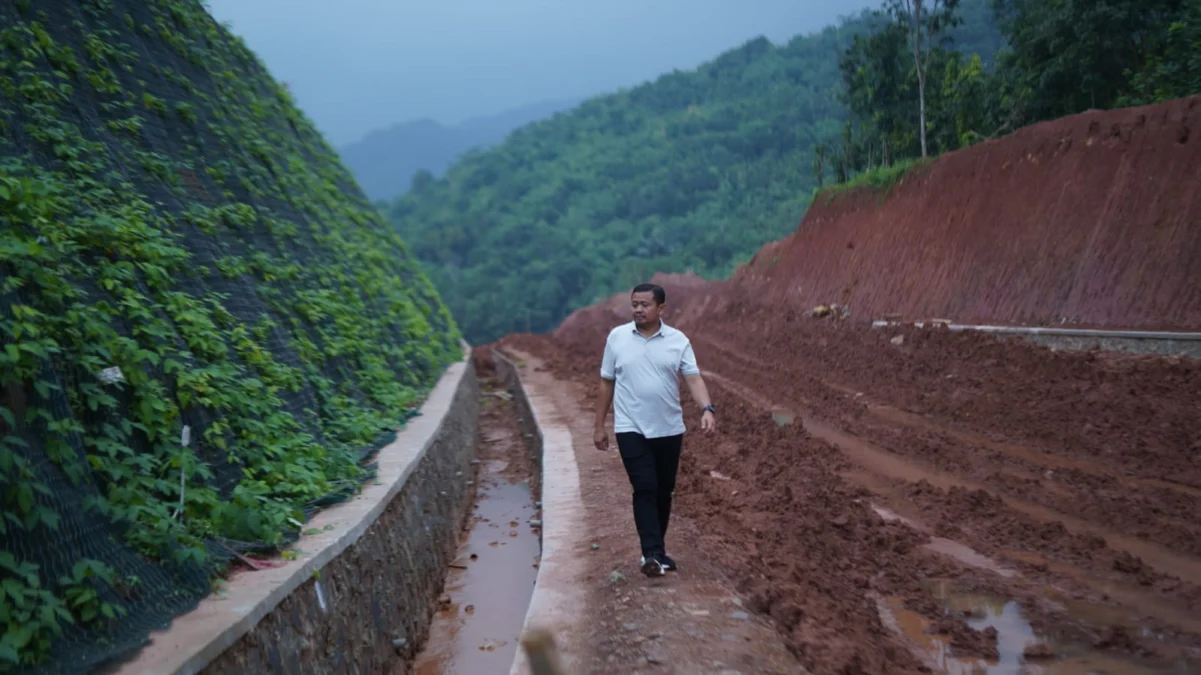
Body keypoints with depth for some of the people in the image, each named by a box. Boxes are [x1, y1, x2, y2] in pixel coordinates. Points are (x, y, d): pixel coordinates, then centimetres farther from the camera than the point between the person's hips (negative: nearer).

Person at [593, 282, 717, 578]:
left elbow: (694, 378, -8)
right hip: (631, 429, -2)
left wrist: (707, 409, -27)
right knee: (645, 489, -12)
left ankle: (656, 549, 25)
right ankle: (652, 553, -16)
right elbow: (606, 383, 5)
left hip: (669, 430, 2)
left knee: (664, 491, 11)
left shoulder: (678, 340, -2)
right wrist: (599, 426, 5)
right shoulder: (617, 337, -1)